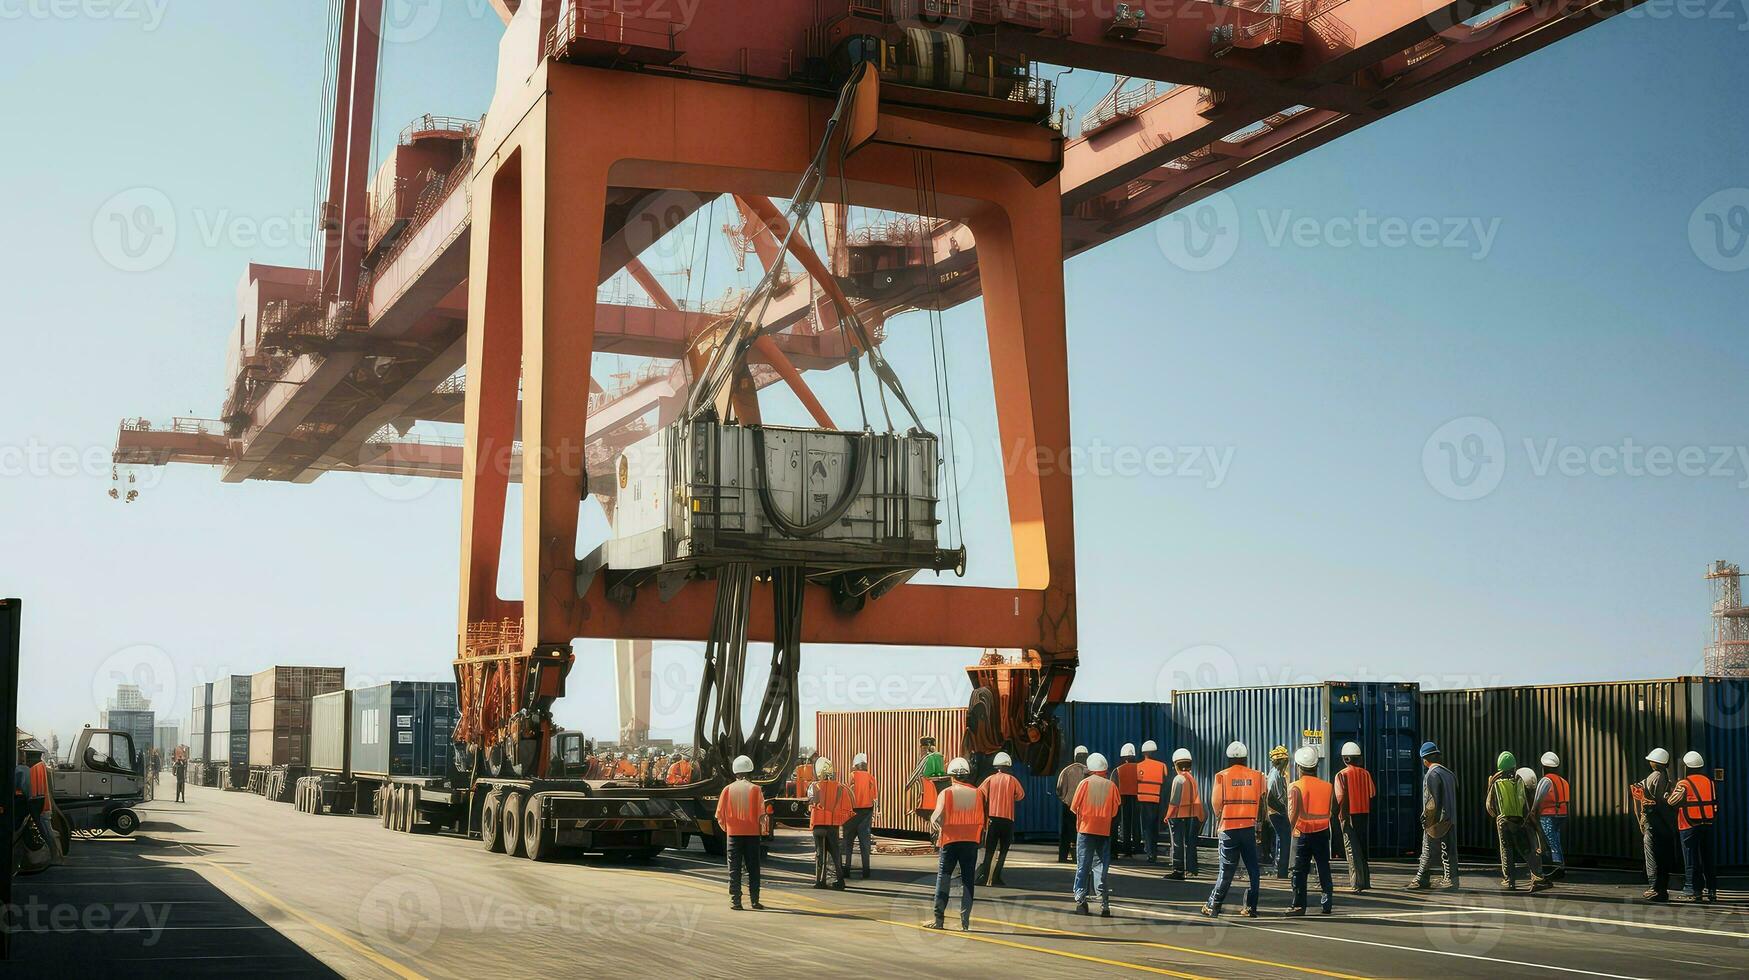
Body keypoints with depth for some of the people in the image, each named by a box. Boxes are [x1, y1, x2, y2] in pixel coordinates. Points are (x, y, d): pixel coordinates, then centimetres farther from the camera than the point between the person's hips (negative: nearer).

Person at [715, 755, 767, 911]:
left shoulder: (728, 789, -1)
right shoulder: (755, 789, -4)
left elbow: (720, 815, -1)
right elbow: (761, 815, -8)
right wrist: (761, 822, 13)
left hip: (733, 833, 0)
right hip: (752, 833, 0)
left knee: (734, 869, 4)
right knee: (753, 868, 8)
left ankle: (735, 901, -1)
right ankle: (755, 900, 9)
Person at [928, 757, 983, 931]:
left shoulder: (946, 793, -7)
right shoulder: (976, 793, 2)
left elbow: (938, 817, -14)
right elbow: (981, 820, 4)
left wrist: (934, 827, 3)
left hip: (950, 840, -2)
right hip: (971, 841, 2)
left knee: (943, 878, 7)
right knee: (967, 880, 6)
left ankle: (939, 918, 4)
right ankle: (965, 922, 2)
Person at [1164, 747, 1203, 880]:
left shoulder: (1179, 778, -11)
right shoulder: (1193, 778, 6)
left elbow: (1174, 800, -13)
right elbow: (1198, 799, 8)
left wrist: (1168, 816, -6)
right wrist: (1200, 817, 13)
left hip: (1179, 815, -6)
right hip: (1192, 815, 6)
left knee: (1178, 844, 0)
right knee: (1190, 843, 12)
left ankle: (1178, 870, 0)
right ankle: (1191, 868, 15)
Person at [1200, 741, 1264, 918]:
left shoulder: (1222, 776, -4)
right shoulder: (1256, 776, 1)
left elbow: (1216, 803, 0)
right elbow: (1261, 802, 5)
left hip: (1229, 828, -1)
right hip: (1249, 827, 1)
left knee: (1226, 869, 4)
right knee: (1252, 868, 10)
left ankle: (1213, 906, 4)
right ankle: (1251, 907, 10)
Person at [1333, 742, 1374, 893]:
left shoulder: (1342, 775, -8)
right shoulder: (1365, 773, 4)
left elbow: (1340, 797, -14)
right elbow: (1372, 794, 5)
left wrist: (1339, 815, -7)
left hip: (1349, 814, -5)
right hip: (1364, 814, 5)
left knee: (1352, 849, -4)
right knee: (1362, 848, 17)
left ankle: (1356, 883, -11)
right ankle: (1365, 881, 24)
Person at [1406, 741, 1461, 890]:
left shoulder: (1432, 775, -14)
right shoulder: (1449, 774, 11)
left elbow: (1432, 801, -19)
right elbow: (1455, 798, 14)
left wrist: (1425, 818, -11)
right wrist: (1451, 816, 17)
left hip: (1435, 821, -7)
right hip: (1451, 819, 7)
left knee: (1427, 852, 1)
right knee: (1450, 851, 8)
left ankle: (1421, 879, 6)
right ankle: (1451, 881, 7)